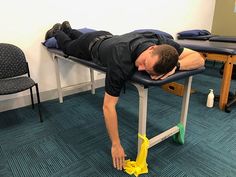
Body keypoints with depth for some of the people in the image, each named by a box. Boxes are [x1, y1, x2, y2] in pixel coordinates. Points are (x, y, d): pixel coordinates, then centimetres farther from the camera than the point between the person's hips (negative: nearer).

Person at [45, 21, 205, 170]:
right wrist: (116, 145, -41)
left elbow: (199, 59, -29)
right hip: (92, 45, -5)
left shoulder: (162, 41, -38)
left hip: (108, 39, 5)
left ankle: (67, 28, 67)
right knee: (67, 46, 31)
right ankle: (56, 32, 59)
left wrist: (175, 66, -50)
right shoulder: (121, 63, -52)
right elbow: (108, 105, -46)